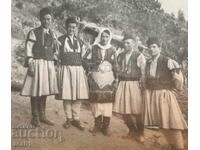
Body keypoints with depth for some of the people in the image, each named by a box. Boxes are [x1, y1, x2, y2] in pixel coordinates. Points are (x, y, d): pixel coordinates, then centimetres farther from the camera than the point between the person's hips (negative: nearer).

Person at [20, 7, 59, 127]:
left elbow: (55, 50, 19)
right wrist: (30, 65, -14)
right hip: (38, 63, -5)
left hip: (49, 64, 5)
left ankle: (42, 116, 21)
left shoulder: (53, 34, 14)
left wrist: (54, 62, 8)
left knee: (45, 90, 10)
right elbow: (28, 50, -6)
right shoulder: (34, 33, -2)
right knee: (36, 91, -2)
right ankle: (35, 118, 8)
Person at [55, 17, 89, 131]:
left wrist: (84, 69, 11)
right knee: (67, 95, 0)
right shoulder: (61, 40, 2)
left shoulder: (79, 41, 15)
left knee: (78, 95, 2)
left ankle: (76, 119, 12)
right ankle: (68, 119, 13)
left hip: (78, 70, 4)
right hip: (66, 69, -3)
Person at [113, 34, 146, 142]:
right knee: (123, 110, 5)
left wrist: (141, 86, -13)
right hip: (122, 84, 5)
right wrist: (118, 83, 12)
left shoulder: (139, 56, -4)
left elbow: (143, 73, -7)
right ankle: (132, 131, 24)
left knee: (136, 110, -3)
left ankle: (140, 133, 15)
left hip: (134, 84, -5)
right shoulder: (120, 56, 12)